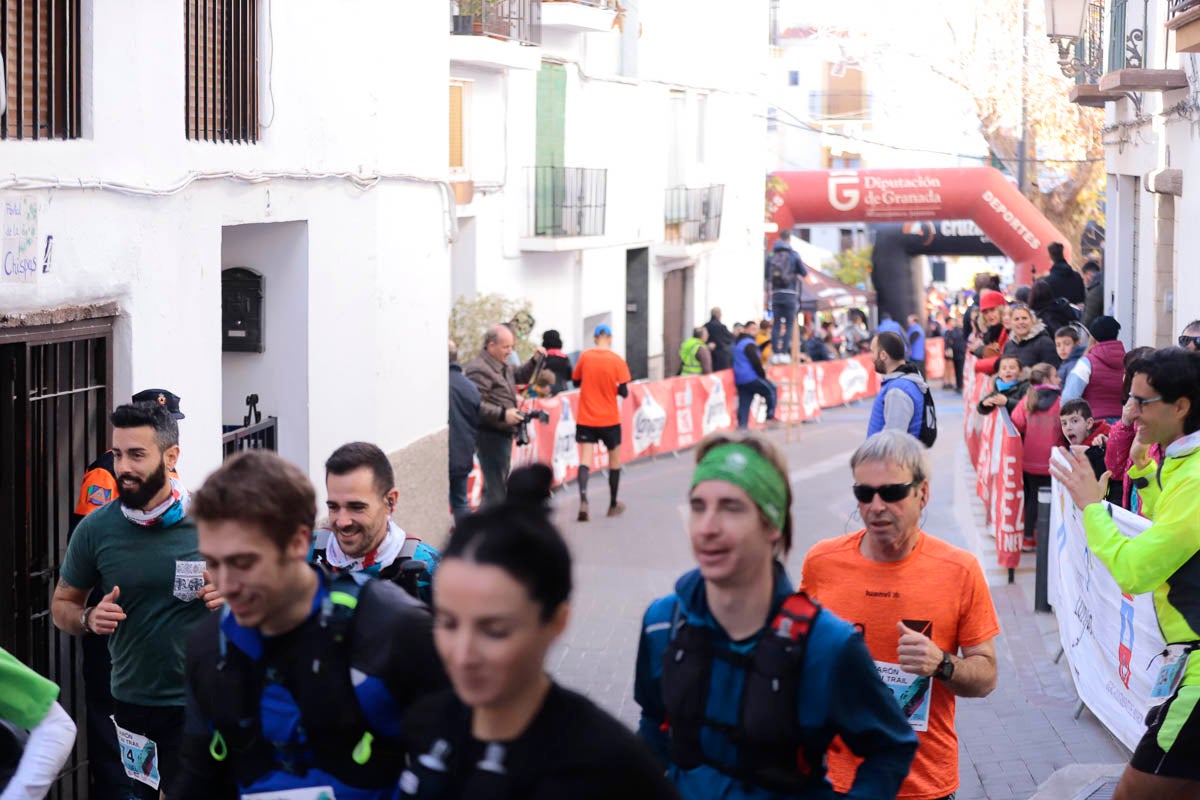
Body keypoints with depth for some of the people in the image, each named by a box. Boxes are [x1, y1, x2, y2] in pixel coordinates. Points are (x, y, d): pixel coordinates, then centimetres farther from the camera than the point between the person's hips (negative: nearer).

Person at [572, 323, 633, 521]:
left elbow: (576, 381, 9)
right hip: (609, 419, -1)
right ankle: (613, 505, 27)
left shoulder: (585, 357, -4)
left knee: (585, 459, -3)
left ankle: (583, 500, -27)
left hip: (585, 418, 1)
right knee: (614, 460, 17)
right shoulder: (617, 361, -9)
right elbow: (623, 392, -10)